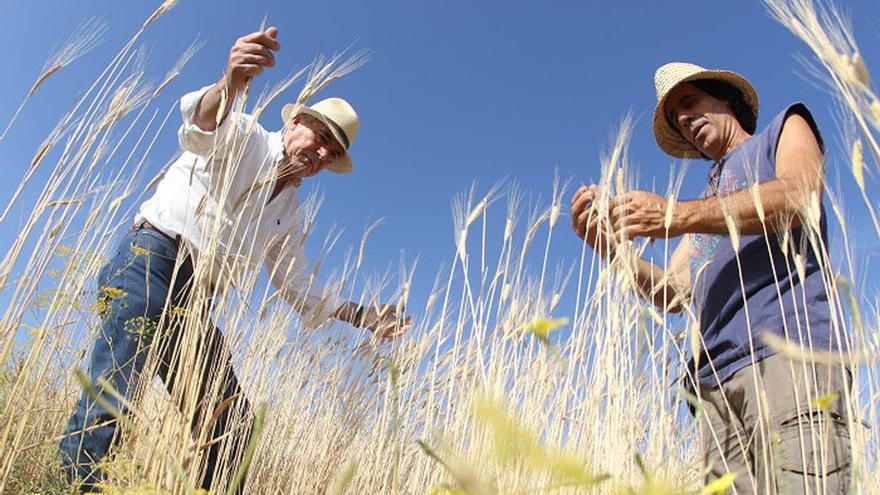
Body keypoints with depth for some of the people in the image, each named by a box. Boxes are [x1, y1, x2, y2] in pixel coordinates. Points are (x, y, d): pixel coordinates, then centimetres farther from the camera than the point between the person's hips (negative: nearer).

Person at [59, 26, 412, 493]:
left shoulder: (289, 212, 21)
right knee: (112, 391, -22)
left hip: (195, 299, 8)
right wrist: (229, 84, -47)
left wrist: (361, 314, 17)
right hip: (150, 262, -7)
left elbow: (297, 287, 24)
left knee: (230, 422, 1)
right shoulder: (245, 138, 2)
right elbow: (201, 125, -23)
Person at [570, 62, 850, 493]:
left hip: (788, 349, -5)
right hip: (716, 377, 5)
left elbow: (799, 197, -6)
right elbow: (673, 292, 18)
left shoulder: (785, 127, 20)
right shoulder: (705, 204, 34)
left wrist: (678, 215, -17)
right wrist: (609, 247, 1)